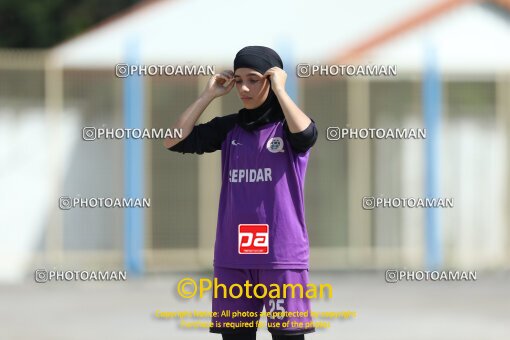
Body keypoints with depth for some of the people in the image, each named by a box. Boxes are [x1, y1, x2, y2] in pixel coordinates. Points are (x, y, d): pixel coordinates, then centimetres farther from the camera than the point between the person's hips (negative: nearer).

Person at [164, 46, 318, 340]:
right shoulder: (229, 128, 10)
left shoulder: (288, 126, 0)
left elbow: (306, 134, -24)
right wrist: (209, 95, 1)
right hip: (233, 255, 4)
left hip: (282, 253, -4)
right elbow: (174, 141, 2)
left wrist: (279, 90, -15)